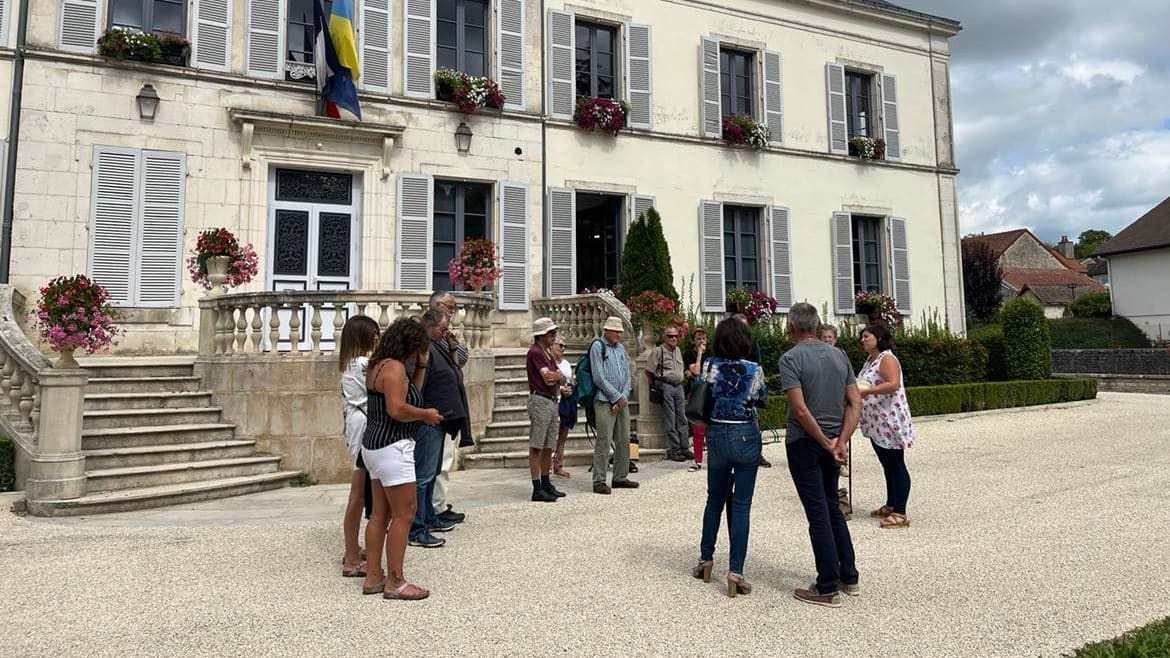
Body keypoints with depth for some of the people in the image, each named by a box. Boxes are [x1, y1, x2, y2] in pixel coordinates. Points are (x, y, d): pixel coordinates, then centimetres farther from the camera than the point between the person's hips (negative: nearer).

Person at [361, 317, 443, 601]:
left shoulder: (379, 365, 15)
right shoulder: (394, 367, -16)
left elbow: (409, 395, 18)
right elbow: (397, 409, -25)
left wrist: (421, 367, 13)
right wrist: (426, 415, -10)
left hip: (375, 446, 11)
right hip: (392, 447, -11)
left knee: (381, 513, 14)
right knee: (404, 513, -4)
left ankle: (373, 577, 21)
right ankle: (395, 582, 2)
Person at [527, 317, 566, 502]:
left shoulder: (548, 353, 19)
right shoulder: (535, 352, -10)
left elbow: (561, 378, 11)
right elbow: (548, 379, -18)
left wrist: (557, 376, -9)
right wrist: (558, 375, 0)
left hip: (552, 401, 9)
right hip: (540, 401, -9)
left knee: (548, 447, 13)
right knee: (536, 447, -5)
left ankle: (546, 484, 21)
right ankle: (537, 489, -4)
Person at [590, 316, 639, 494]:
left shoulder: (621, 348, 16)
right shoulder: (597, 347, -5)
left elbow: (627, 374, 14)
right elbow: (599, 378, -12)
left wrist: (624, 396, -1)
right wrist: (617, 397, -10)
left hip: (622, 401, 7)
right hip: (605, 401, -7)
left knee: (624, 440, 10)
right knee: (604, 441, -8)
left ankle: (620, 477, 20)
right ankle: (599, 481, -2)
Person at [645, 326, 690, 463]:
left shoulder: (678, 350, 16)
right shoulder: (658, 351, -7)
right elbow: (649, 371, -7)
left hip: (679, 387, 7)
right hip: (666, 386, -7)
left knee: (682, 419, 8)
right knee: (670, 421, -4)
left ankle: (684, 448, 15)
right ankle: (673, 450, 2)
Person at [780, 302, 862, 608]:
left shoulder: (791, 358, -13)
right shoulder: (839, 355, 6)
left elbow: (801, 410, -21)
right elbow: (855, 403, 0)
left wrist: (827, 444, -13)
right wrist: (841, 441, -6)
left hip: (804, 443, -6)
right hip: (833, 441, 6)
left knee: (818, 513, 0)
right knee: (832, 507, 20)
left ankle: (828, 589, 7)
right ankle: (849, 577, 26)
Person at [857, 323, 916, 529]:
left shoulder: (887, 358, -12)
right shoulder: (870, 360, 16)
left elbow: (893, 384, -25)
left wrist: (866, 391, -29)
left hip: (889, 422, -10)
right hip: (876, 424, 10)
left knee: (896, 466, -5)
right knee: (887, 465, 17)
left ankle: (899, 513, -2)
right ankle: (890, 506, 26)